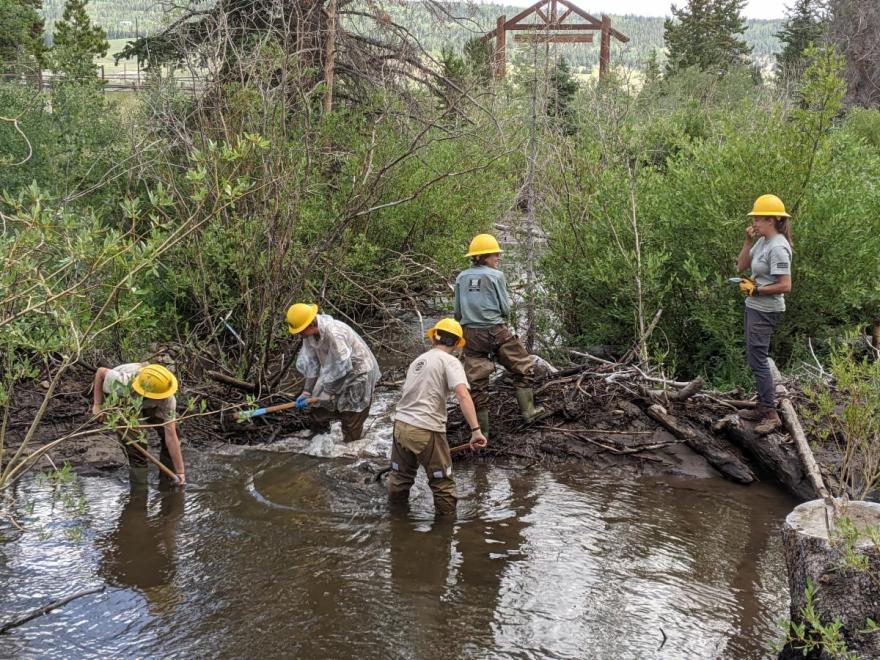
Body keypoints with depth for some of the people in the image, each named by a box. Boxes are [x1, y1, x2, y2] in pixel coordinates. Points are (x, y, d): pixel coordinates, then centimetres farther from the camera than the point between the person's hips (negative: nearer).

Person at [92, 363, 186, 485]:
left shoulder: (168, 400, -37)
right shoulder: (122, 381, -45)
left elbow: (171, 435, -32)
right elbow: (101, 372, -22)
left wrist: (180, 471, -30)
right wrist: (97, 405, -19)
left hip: (146, 404, 2)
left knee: (170, 428, -13)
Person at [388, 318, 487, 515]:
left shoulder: (419, 359, 17)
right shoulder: (450, 361, -5)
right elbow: (463, 395, -20)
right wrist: (476, 430, -26)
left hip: (400, 424, 7)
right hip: (426, 430, -7)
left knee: (400, 476, 25)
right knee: (443, 483, 10)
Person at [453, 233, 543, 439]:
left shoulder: (461, 278, 5)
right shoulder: (496, 276, -8)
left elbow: (457, 312, 9)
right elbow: (505, 309, -5)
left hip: (471, 335, 4)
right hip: (496, 332, -4)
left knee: (477, 382, 8)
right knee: (523, 368, 15)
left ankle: (482, 429, 12)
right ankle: (528, 411, 15)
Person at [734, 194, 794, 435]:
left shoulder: (778, 248, -20)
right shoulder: (762, 241, 7)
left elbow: (785, 286, -23)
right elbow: (741, 266, 13)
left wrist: (755, 290, -15)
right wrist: (748, 242, 2)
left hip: (765, 311, -10)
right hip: (754, 307, 10)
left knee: (758, 359, -8)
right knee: (755, 358, 15)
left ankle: (770, 414, -3)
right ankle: (763, 407, 24)